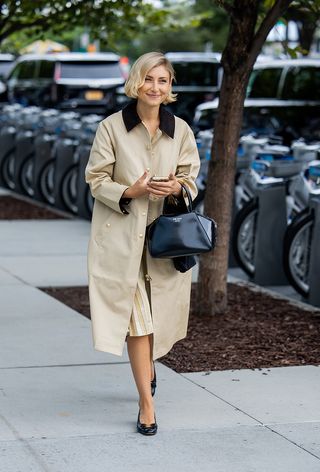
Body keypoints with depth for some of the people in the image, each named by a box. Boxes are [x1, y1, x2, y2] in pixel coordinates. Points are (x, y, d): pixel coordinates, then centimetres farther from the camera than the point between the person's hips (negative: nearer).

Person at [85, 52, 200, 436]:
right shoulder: (111, 127, -4)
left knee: (156, 311, 10)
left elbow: (191, 178, 11)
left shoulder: (180, 130, 5)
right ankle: (147, 402, -1)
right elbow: (95, 179, -1)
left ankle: (146, 368, 43)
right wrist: (129, 192, -19)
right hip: (121, 234, -3)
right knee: (137, 313, -6)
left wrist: (177, 188, -12)